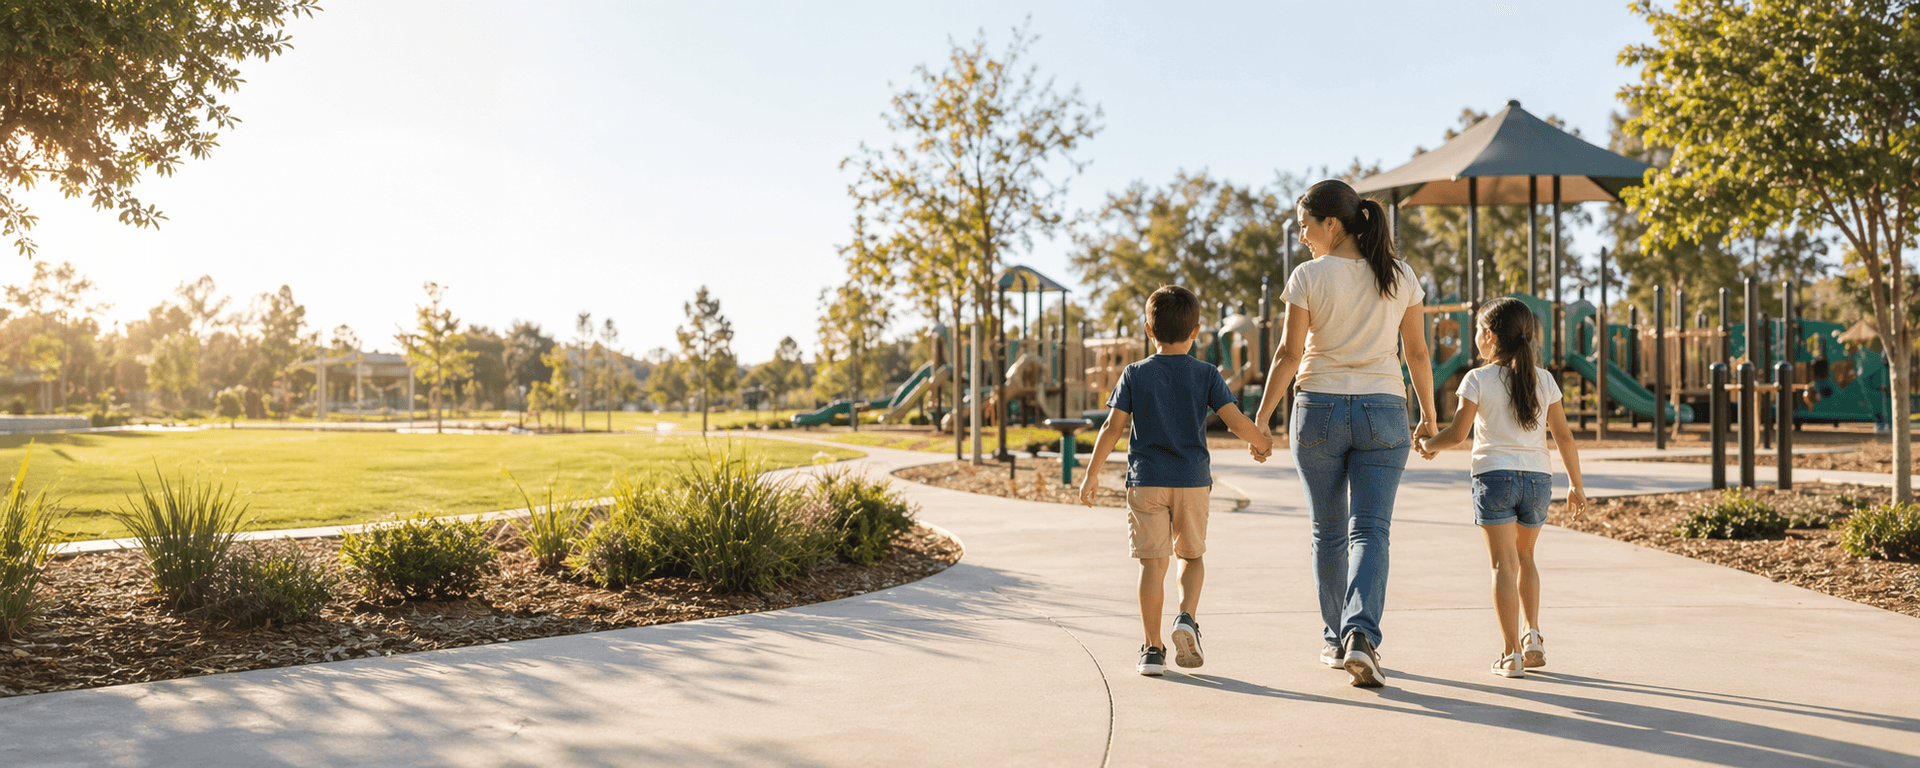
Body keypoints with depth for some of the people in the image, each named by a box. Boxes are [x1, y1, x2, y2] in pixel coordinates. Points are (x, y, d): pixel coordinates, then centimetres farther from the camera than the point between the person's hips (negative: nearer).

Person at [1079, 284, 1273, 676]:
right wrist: (1261, 443, 15)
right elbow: (1237, 422, -5)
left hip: (1146, 481, 0)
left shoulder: (1135, 374, 1)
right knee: (1192, 555, 17)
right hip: (1193, 481, 1)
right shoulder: (1206, 375, 1)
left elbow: (1112, 427, -3)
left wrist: (1091, 475, 4)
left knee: (1153, 562, 2)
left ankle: (1153, 648, 1)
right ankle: (1186, 618, -7)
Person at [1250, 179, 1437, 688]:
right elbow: (1418, 352, 7)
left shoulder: (1308, 277, -6)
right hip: (1382, 412, 2)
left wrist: (1261, 416, -1)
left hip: (1319, 409, -1)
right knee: (1370, 530, -1)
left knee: (1328, 532, 12)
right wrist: (1429, 414, 18)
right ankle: (1362, 636, -21)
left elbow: (1289, 354, -8)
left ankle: (1337, 641, 21)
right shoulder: (1400, 277, 4)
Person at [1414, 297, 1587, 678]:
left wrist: (1427, 445, 12)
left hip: (1494, 476, -4)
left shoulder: (1478, 379, -5)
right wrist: (1575, 485, 14)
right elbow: (1564, 436, 6)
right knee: (1524, 556, 22)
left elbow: (1456, 434, -7)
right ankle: (1532, 636, 13)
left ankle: (1512, 653, -6)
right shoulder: (1543, 379, 6)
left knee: (1504, 563, -3)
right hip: (1538, 477, 4)